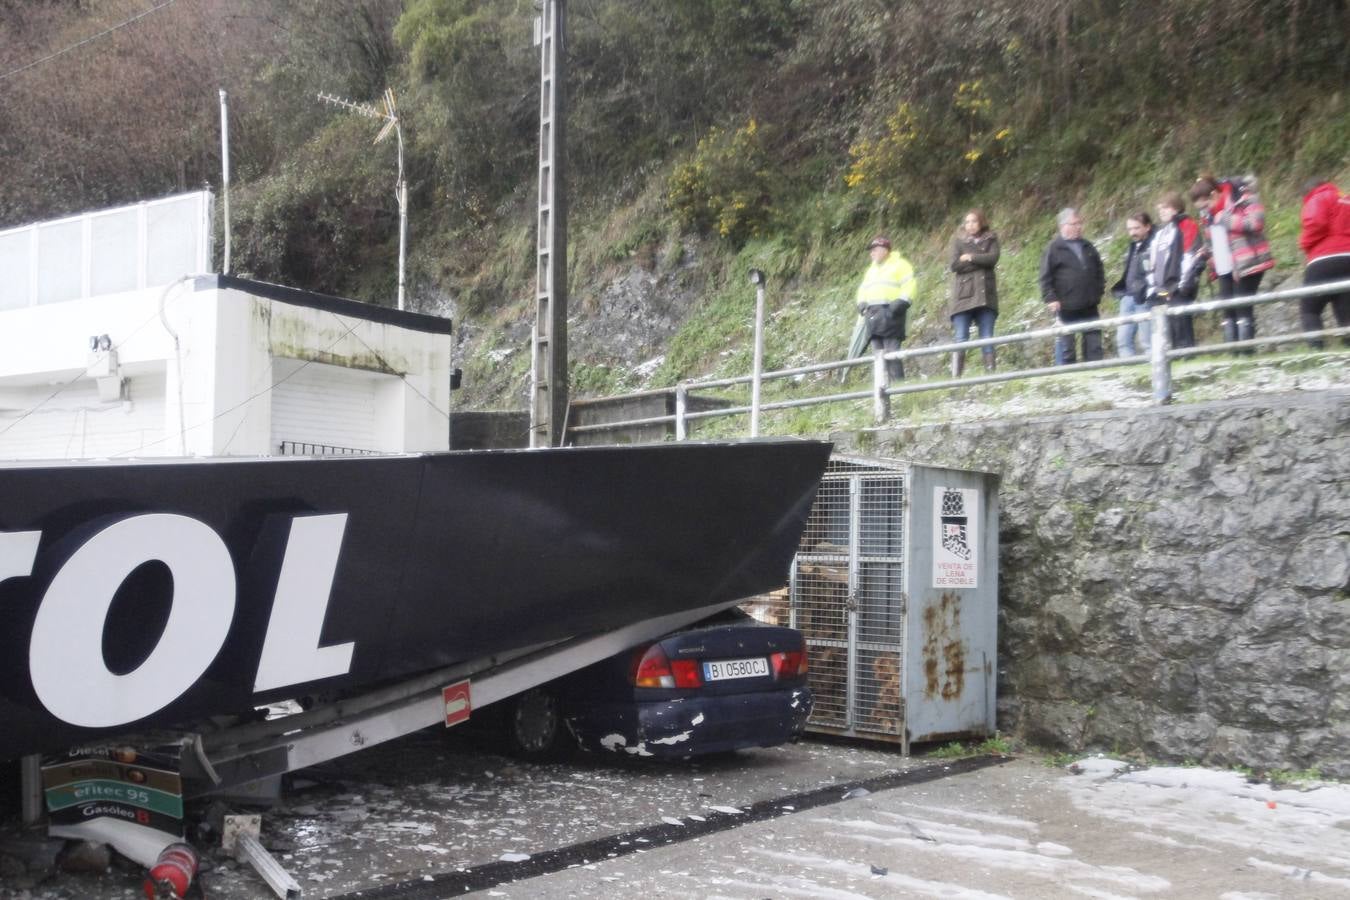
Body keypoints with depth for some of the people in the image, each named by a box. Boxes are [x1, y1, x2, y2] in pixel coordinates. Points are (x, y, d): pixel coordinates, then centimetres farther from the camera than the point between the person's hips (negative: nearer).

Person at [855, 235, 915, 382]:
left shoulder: (899, 264, 4)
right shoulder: (871, 270, 27)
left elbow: (908, 287, -6)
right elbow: (863, 289, 30)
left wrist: (900, 303, -18)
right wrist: (861, 303, 10)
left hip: (890, 313, -7)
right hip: (873, 315, 8)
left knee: (891, 351, -14)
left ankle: (898, 383, -14)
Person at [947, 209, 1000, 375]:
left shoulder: (991, 239, 13)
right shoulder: (958, 241, 10)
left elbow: (993, 258, -5)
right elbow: (955, 265, -4)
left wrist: (970, 257, -5)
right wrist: (981, 261, -4)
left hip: (985, 294, 1)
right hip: (964, 295, -1)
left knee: (987, 338, -2)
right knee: (961, 339, -8)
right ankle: (956, 377, -10)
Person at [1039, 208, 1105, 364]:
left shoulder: (1088, 247, 14)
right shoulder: (1054, 249, -3)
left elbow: (1099, 271, 23)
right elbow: (1045, 278, -7)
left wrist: (1099, 292, 13)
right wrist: (1050, 299, -15)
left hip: (1090, 308, 5)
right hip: (1066, 309, -5)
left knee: (1094, 346, 7)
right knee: (1065, 347, 0)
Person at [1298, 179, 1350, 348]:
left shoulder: (1318, 199, 4)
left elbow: (1316, 224, -13)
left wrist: (1305, 243, 1)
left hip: (1325, 262, -6)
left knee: (1309, 310, 0)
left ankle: (1316, 348, -18)